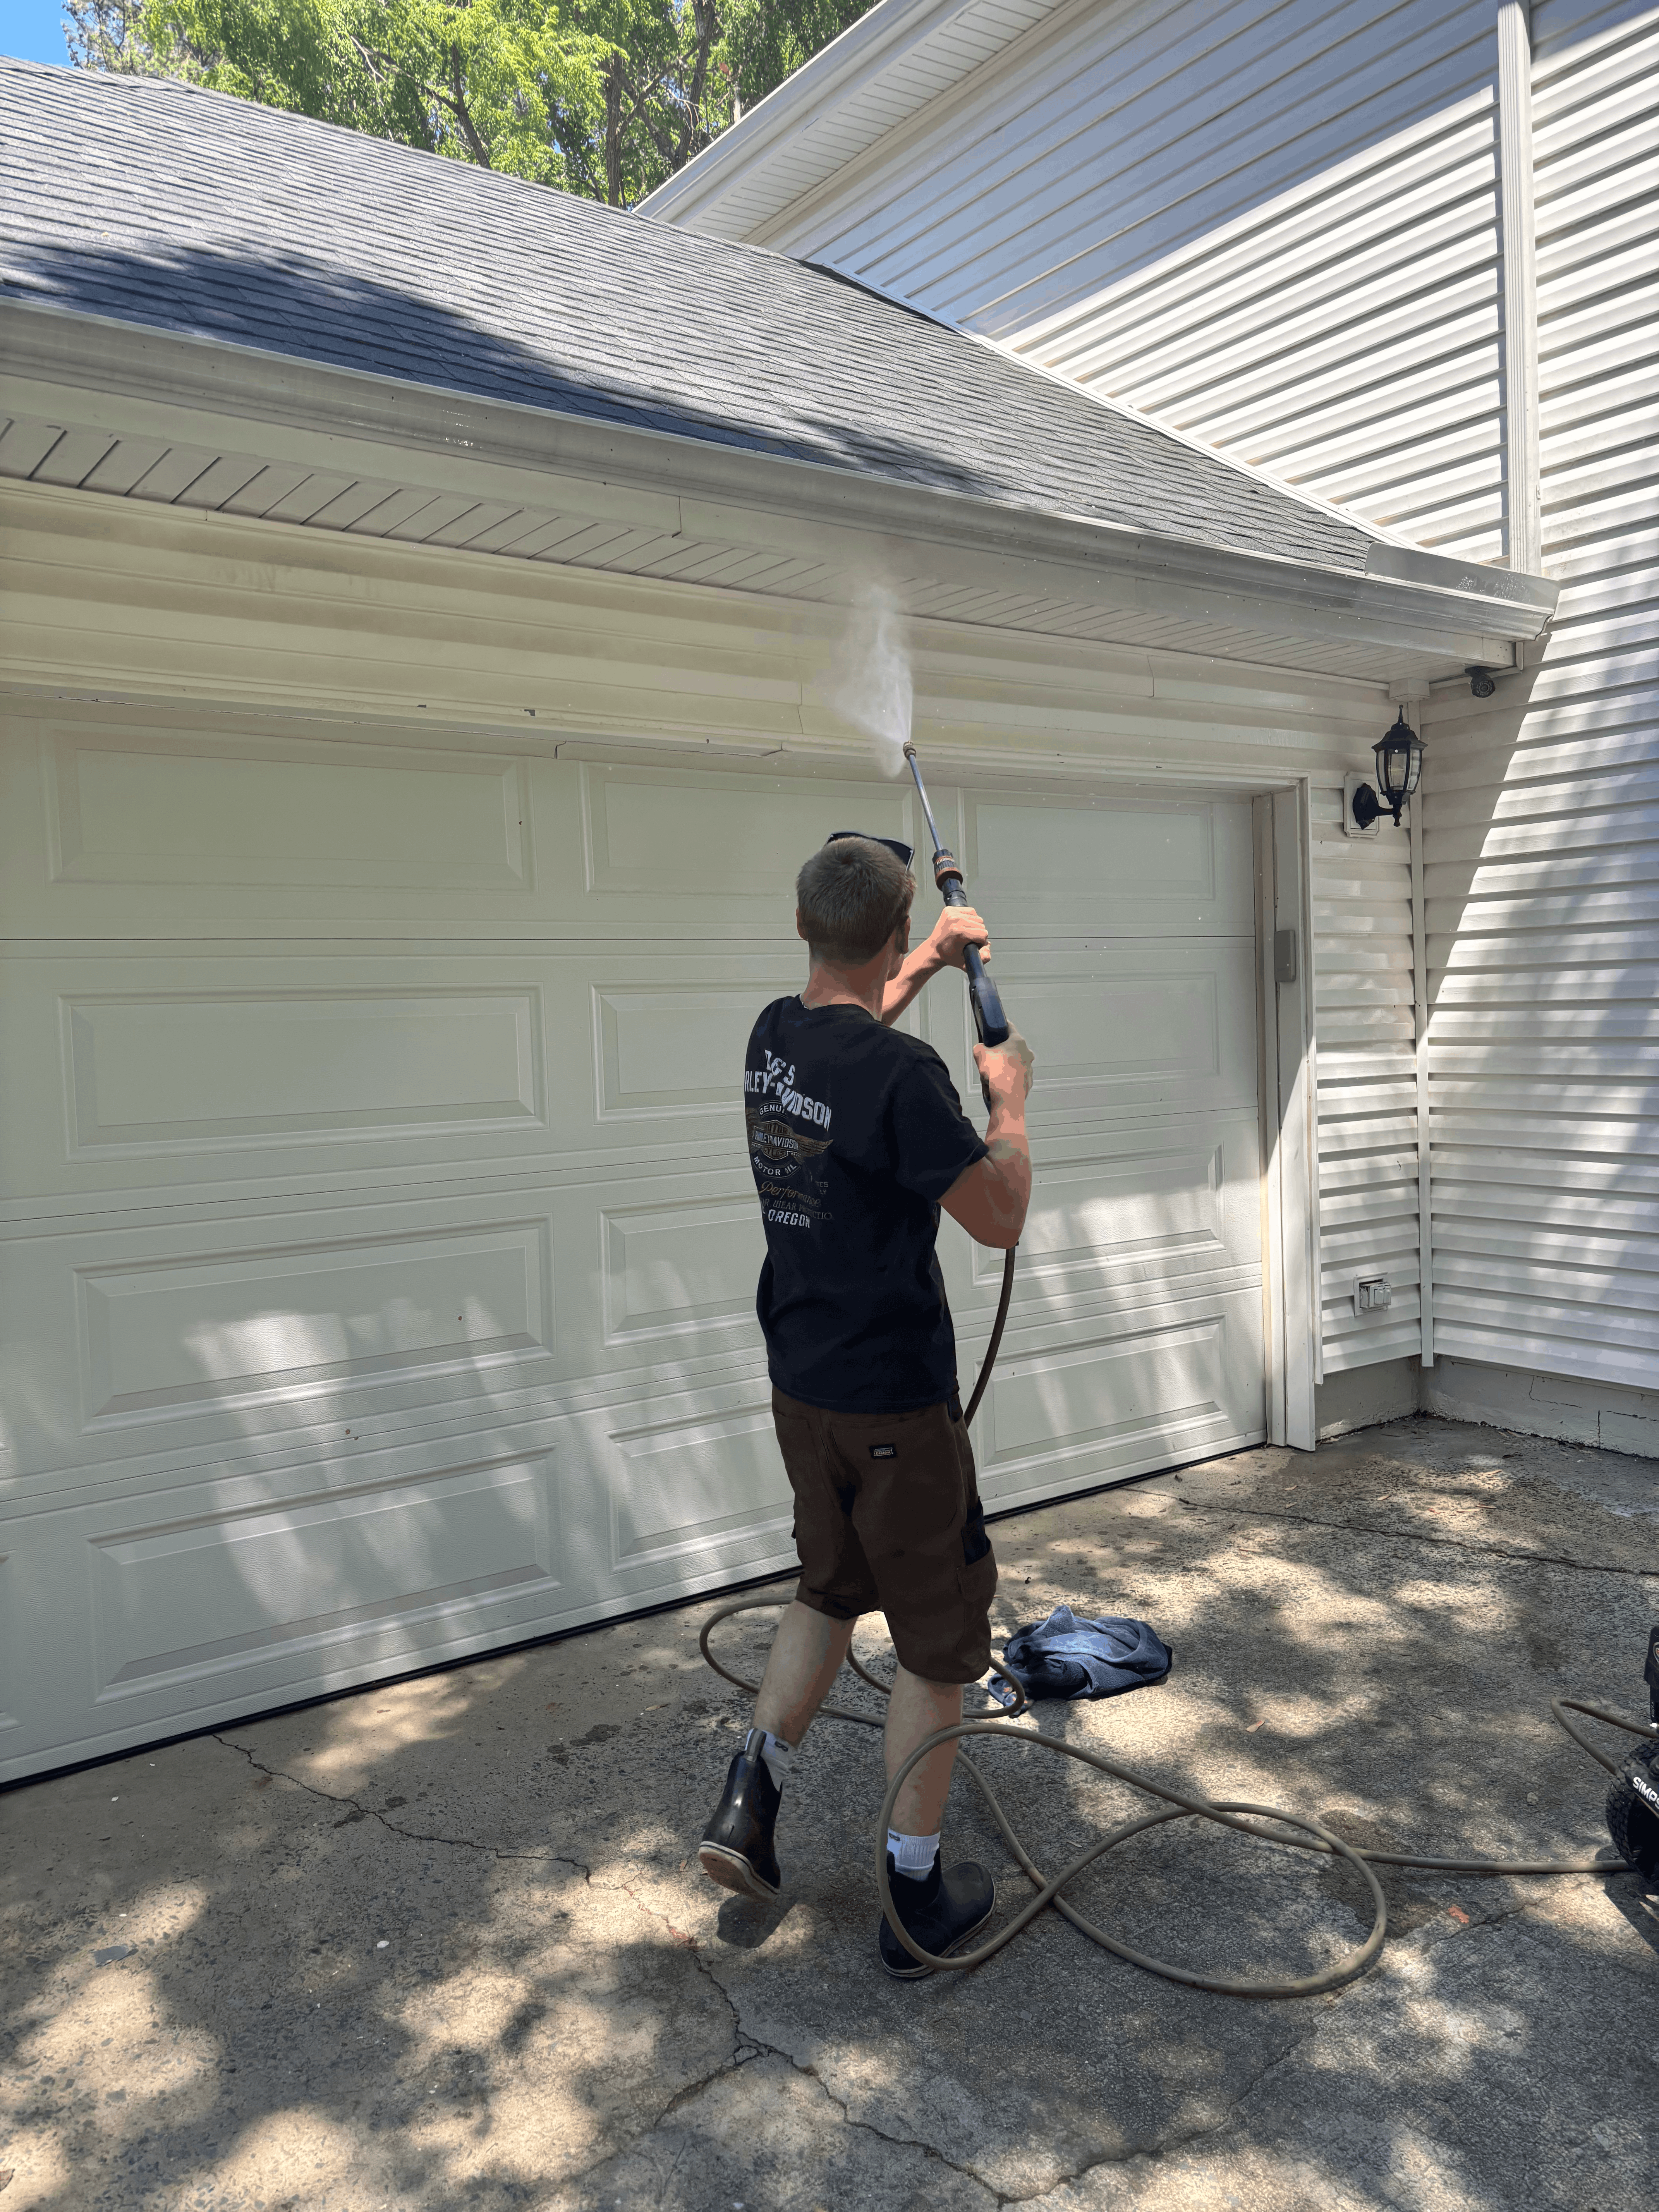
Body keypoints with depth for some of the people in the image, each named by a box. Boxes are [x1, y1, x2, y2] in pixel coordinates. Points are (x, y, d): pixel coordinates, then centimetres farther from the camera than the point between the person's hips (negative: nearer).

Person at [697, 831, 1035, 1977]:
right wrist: (1010, 1100, -1)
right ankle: (918, 1896, 21)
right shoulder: (904, 1074, -24)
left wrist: (934, 961, 32)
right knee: (940, 1637, 10)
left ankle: (752, 1791, 20)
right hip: (896, 1404, -7)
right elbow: (1002, 1219, -16)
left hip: (802, 1386, 7)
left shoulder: (776, 1035, 1)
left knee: (832, 1590, 27)